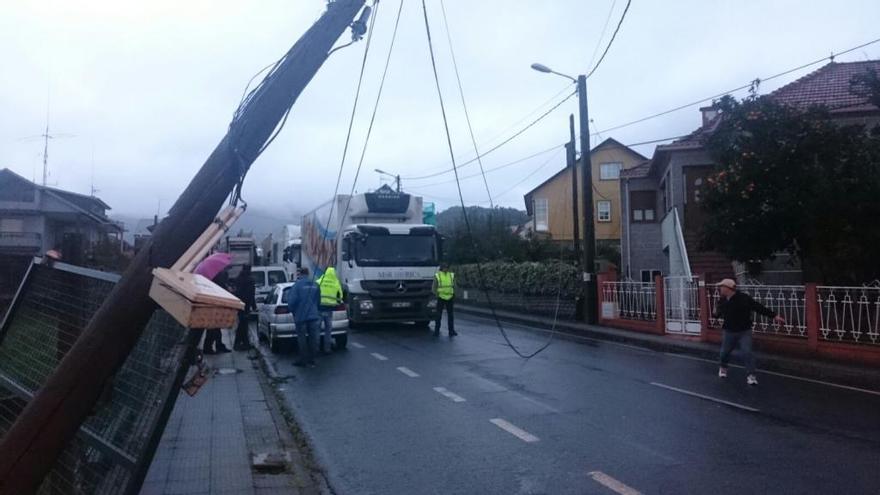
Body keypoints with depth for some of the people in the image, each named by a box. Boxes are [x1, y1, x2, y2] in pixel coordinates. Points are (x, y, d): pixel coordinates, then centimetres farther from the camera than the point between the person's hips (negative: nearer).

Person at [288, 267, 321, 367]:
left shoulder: (297, 285, -10)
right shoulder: (315, 285, 5)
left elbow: (291, 301, -15)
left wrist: (293, 311, 3)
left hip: (301, 316, -4)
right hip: (313, 316, 4)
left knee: (302, 339, 7)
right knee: (313, 338, 9)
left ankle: (303, 360, 13)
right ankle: (311, 360, 14)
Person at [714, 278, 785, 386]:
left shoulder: (744, 298, -18)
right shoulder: (722, 301, -2)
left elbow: (759, 307, -18)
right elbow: (718, 314, 14)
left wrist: (774, 315, -20)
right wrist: (716, 313, -11)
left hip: (744, 332, -4)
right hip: (729, 332, 4)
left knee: (747, 353, -12)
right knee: (725, 352, 14)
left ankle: (750, 375, -2)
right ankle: (722, 367, 41)